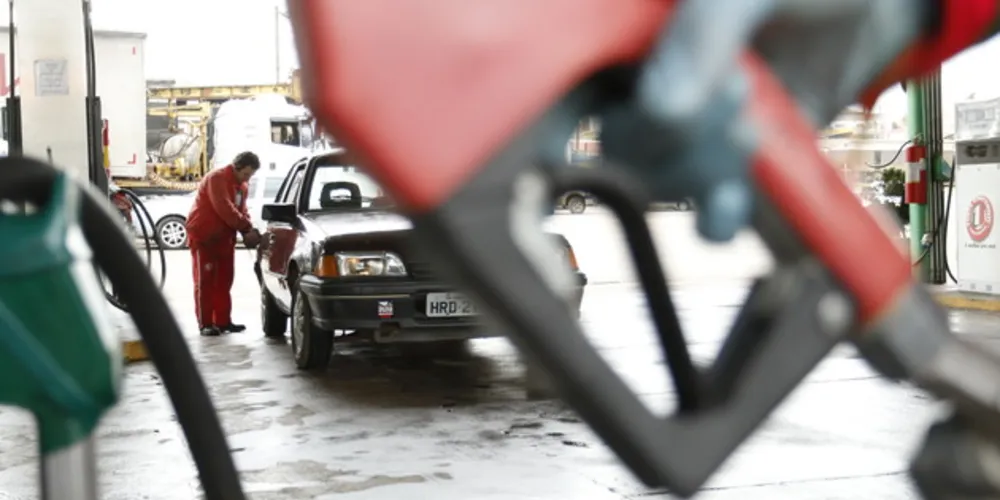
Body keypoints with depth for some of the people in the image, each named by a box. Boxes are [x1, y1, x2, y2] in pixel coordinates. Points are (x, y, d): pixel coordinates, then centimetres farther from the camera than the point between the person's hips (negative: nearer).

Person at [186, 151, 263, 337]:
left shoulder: (242, 186, 11)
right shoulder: (216, 178, -17)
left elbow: (242, 211, 9)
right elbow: (224, 209, -26)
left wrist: (248, 231, -10)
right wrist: (247, 227, -24)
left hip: (224, 237, 8)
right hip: (203, 235, -8)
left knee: (224, 281, 7)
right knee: (205, 281, -5)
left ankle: (223, 321, 12)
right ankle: (205, 324, -4)